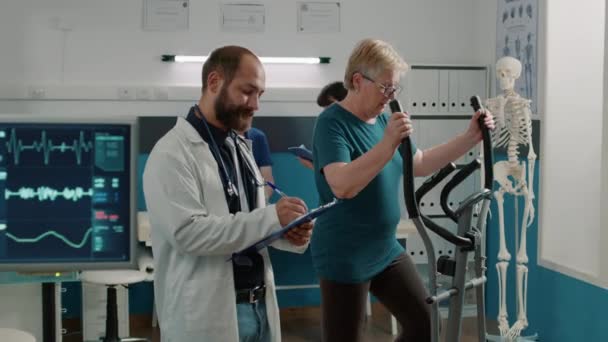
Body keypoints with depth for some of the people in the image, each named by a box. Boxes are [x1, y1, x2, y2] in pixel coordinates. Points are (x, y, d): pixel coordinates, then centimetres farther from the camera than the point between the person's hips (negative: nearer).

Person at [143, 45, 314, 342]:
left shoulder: (239, 148, 14)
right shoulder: (173, 152, -12)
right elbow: (187, 232, -23)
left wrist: (289, 233, -2)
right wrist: (271, 217, -22)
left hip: (258, 306, 8)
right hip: (208, 314, -7)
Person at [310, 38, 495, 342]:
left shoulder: (383, 120, 6)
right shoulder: (332, 123, -18)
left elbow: (421, 164, 17)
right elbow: (342, 186, -32)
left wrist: (471, 138, 8)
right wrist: (388, 143, -41)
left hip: (386, 251, 8)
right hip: (345, 258, -8)